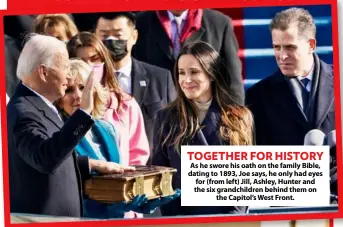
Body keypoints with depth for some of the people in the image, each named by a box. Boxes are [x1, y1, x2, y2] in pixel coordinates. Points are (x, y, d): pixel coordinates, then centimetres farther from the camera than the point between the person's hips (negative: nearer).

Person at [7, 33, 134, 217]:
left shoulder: (34, 104, 10)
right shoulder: (23, 111, -22)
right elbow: (45, 159, -39)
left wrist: (94, 165, 16)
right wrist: (83, 111, -39)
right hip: (39, 219, -10)